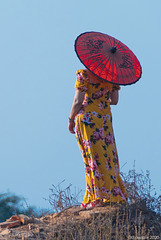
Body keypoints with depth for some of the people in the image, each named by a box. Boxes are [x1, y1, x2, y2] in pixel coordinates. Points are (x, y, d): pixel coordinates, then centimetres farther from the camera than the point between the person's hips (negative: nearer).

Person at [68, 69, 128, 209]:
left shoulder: (84, 75, -8)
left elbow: (78, 101, -11)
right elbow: (115, 101, 10)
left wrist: (71, 119, 3)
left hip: (87, 117, -4)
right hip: (105, 118, 4)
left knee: (94, 158, -2)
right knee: (108, 157, 9)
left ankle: (100, 197, -2)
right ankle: (115, 195, 10)